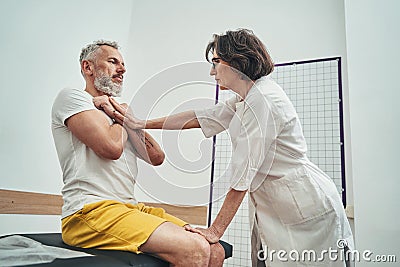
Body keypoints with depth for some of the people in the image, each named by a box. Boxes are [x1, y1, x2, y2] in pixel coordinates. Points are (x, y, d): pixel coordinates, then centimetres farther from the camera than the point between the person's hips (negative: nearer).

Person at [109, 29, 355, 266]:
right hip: (274, 210, 9)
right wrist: (140, 124, 11)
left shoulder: (263, 99, -21)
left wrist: (215, 230, -16)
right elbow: (201, 117, 11)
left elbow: (243, 174, -22)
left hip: (305, 209, -9)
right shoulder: (245, 100, 10)